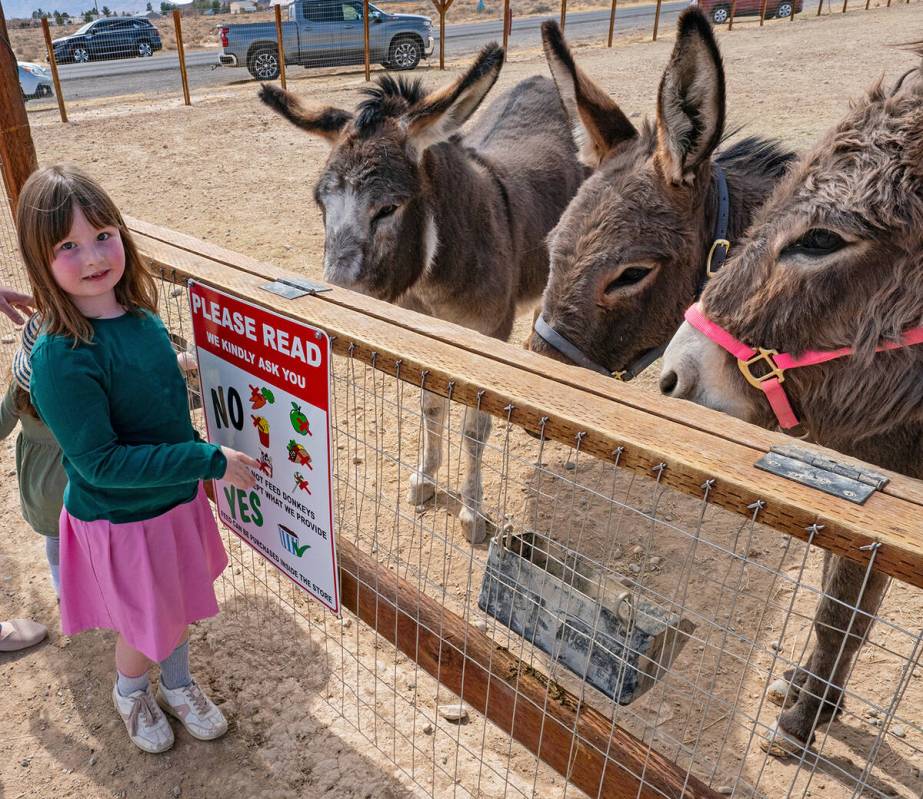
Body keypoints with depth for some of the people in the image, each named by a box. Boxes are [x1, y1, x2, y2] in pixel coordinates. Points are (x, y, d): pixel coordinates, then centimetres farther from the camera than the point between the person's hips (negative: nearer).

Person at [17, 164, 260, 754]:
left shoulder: (140, 312, -8)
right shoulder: (63, 358, -30)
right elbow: (100, 462, -29)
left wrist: (194, 455, 14)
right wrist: (210, 461, -28)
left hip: (177, 495, 6)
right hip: (122, 520, -6)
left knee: (179, 603, 26)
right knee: (147, 626, 18)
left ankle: (179, 684, 54)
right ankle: (130, 690, 51)